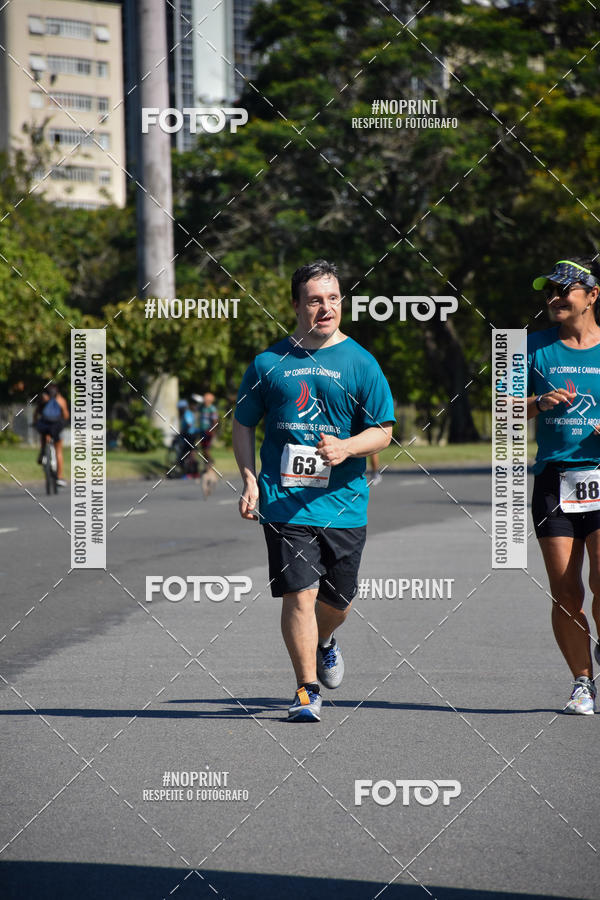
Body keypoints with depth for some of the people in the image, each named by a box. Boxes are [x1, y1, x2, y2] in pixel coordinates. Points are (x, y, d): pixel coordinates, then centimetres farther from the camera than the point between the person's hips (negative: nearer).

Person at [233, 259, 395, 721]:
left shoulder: (360, 363, 2)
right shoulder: (269, 363, 4)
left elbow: (383, 431, 3)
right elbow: (244, 424, 13)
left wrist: (345, 448, -17)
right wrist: (250, 480, 1)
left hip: (344, 504, 1)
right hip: (285, 502, -1)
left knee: (338, 601, 12)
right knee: (299, 594, -10)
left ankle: (324, 642, 46)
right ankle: (307, 689, 1)